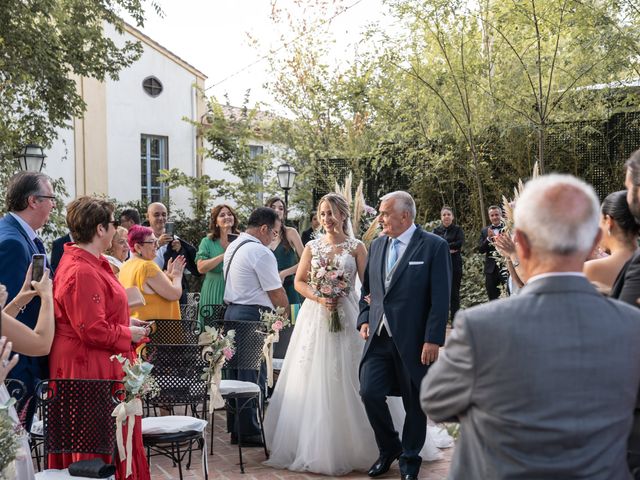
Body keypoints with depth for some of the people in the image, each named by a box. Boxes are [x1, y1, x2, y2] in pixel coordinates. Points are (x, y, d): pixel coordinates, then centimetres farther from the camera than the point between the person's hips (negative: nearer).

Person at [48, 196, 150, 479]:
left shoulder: (85, 262, 10)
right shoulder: (83, 273, -24)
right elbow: (94, 331, -26)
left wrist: (125, 323, 10)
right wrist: (129, 334, -11)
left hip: (99, 368, 11)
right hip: (91, 371, -11)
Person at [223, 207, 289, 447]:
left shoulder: (233, 247, 14)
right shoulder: (261, 253, -15)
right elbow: (276, 293, -13)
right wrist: (285, 309, 7)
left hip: (232, 311, 10)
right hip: (252, 316, -10)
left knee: (236, 370, 15)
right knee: (253, 375, -3)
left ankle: (235, 427, 23)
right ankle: (248, 432, 1)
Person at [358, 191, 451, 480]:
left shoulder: (434, 246, -8)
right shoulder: (377, 245, 10)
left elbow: (440, 299, -11)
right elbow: (367, 288, 18)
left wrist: (433, 340, -15)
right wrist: (364, 319, 4)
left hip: (414, 340, -4)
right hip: (379, 337, 5)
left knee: (415, 402, 8)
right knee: (370, 393, -3)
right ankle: (389, 448, 22)